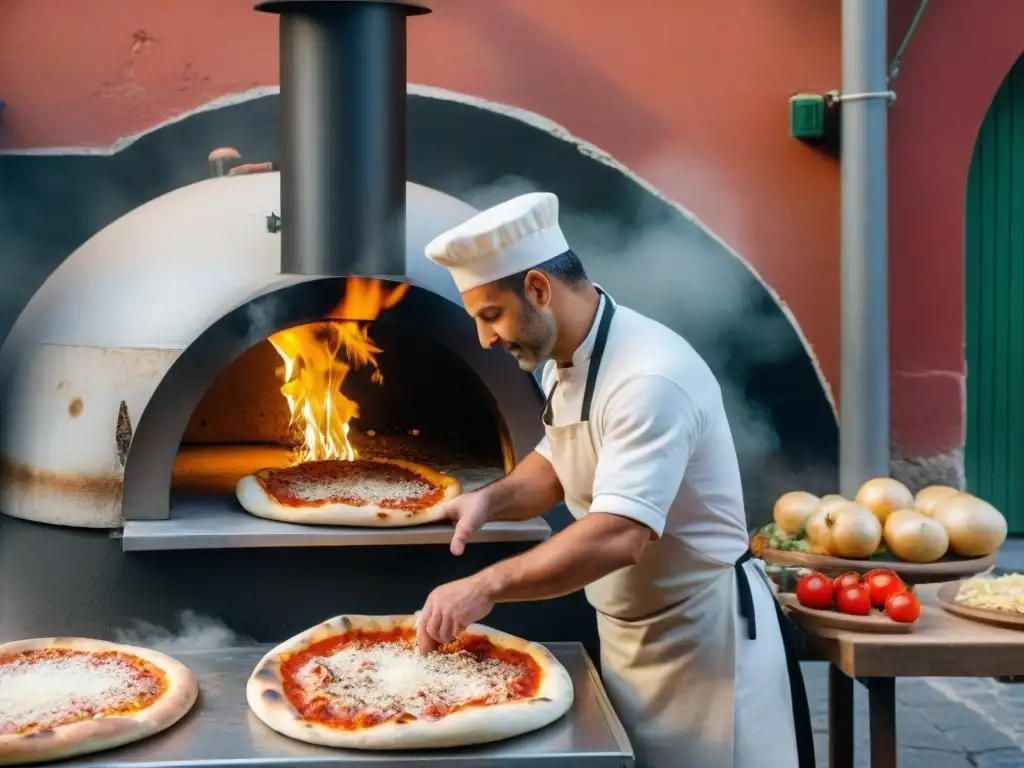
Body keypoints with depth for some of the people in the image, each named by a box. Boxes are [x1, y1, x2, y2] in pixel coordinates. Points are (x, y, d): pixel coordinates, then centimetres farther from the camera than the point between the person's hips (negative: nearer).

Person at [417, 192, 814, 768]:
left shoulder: (650, 377, -28)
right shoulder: (567, 359, 2)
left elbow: (619, 538, -35)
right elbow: (559, 462, 15)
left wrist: (487, 587, -38)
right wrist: (491, 499, -5)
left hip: (705, 634, -9)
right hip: (629, 632, 9)